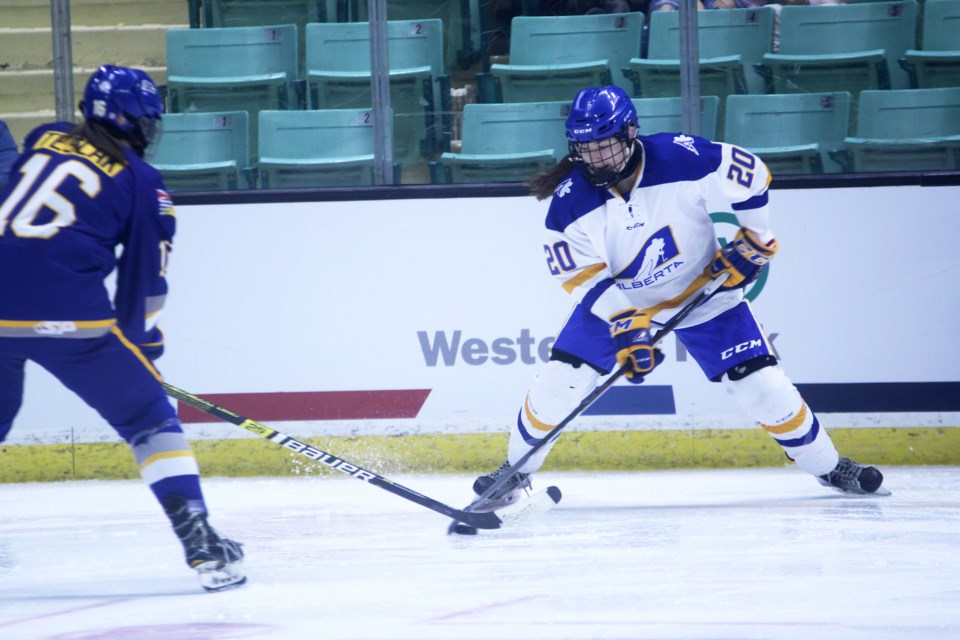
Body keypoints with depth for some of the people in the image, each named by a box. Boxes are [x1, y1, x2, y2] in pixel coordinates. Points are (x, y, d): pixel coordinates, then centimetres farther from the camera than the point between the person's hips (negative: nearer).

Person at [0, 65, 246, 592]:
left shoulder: (43, 139, 19)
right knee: (150, 420, 10)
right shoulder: (140, 183, 7)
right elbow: (144, 278, 9)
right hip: (70, 319, -4)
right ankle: (200, 544, 2)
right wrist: (142, 343, 24)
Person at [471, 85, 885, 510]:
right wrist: (625, 325, -28)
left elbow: (752, 176, -14)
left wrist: (753, 240, -9)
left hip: (704, 289, -1)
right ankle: (516, 470, 12)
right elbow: (584, 277, -18)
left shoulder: (681, 160, -28)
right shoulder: (572, 200, -22)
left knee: (760, 383, -6)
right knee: (560, 379, -10)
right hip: (614, 300, 1)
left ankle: (826, 466, 13)